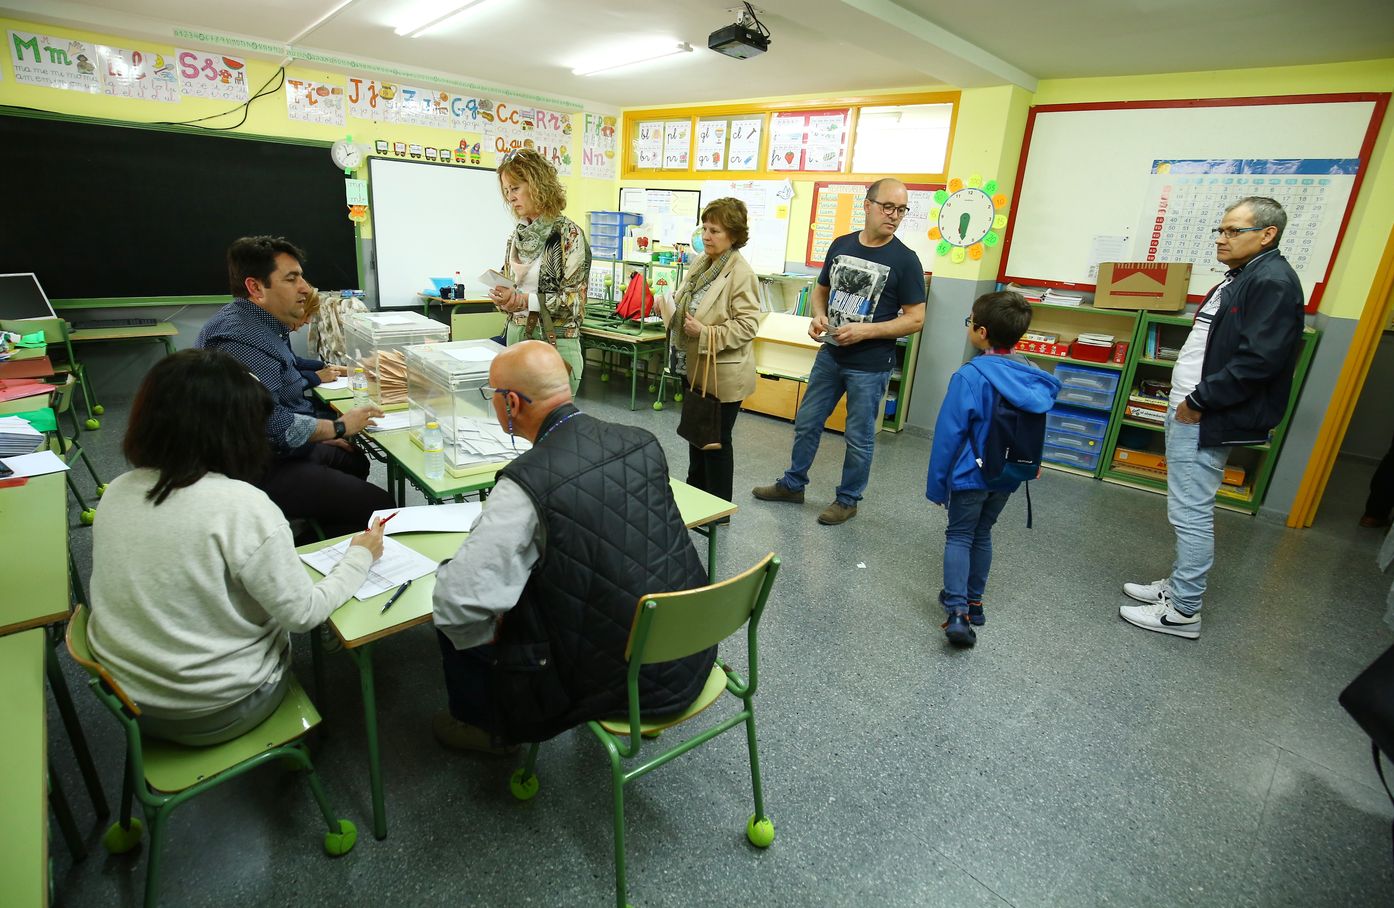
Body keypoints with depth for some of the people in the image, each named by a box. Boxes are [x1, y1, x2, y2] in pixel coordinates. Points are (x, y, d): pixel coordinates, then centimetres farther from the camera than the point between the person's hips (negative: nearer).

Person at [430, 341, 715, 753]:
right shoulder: (642, 442, -5)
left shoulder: (527, 482, -24)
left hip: (620, 683, -6)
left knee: (453, 618, 10)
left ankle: (487, 727, 37)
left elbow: (458, 600, -27)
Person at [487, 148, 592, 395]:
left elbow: (575, 299, -12)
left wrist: (523, 300, -19)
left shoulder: (568, 233, -8)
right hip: (516, 336, 6)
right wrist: (504, 298, -2)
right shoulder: (516, 235, 12)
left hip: (555, 342, -6)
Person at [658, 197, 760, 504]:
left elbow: (748, 324, -22)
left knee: (716, 442, 5)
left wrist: (706, 333, -28)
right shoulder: (702, 263, 6)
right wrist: (669, 306, -1)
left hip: (722, 374, -8)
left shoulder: (741, 274, -19)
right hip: (696, 369, 8)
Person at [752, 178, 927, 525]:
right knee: (806, 423, 14)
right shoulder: (841, 245, 4)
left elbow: (915, 318, -9)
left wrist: (865, 331, -20)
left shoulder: (904, 259, -9)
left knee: (859, 438, 7)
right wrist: (819, 316, -6)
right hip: (830, 354, 5)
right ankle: (792, 484, 32)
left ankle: (848, 500, 25)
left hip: (870, 366, -5)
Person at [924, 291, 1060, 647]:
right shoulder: (1034, 377, -2)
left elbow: (948, 434, -17)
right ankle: (973, 601, 31)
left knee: (959, 537, 6)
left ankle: (957, 611, -7)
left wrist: (936, 483, -9)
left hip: (971, 475, -5)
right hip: (1008, 477, 6)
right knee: (982, 535, 20)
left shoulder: (970, 375, -20)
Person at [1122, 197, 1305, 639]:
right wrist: (1185, 399, 13)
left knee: (1191, 513, -5)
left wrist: (1199, 400, -17)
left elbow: (1260, 359, -23)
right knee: (1186, 510, 18)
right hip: (1188, 413, 11)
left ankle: (1183, 611, 5)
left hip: (1205, 421, -10)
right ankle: (1177, 585, 31)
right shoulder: (1239, 277, 17)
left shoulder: (1273, 282, -14)